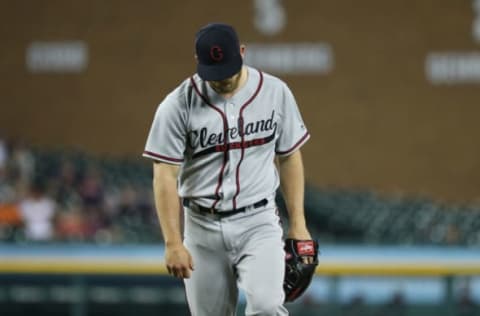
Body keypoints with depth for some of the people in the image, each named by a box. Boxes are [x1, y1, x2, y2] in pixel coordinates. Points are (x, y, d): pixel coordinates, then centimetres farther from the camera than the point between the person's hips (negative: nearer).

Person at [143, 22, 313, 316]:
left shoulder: (275, 92, -2)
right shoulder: (178, 104, -9)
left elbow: (289, 158, 9)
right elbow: (165, 177, -9)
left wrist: (298, 223, 4)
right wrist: (173, 243, -15)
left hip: (259, 223, 0)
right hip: (202, 227, 0)